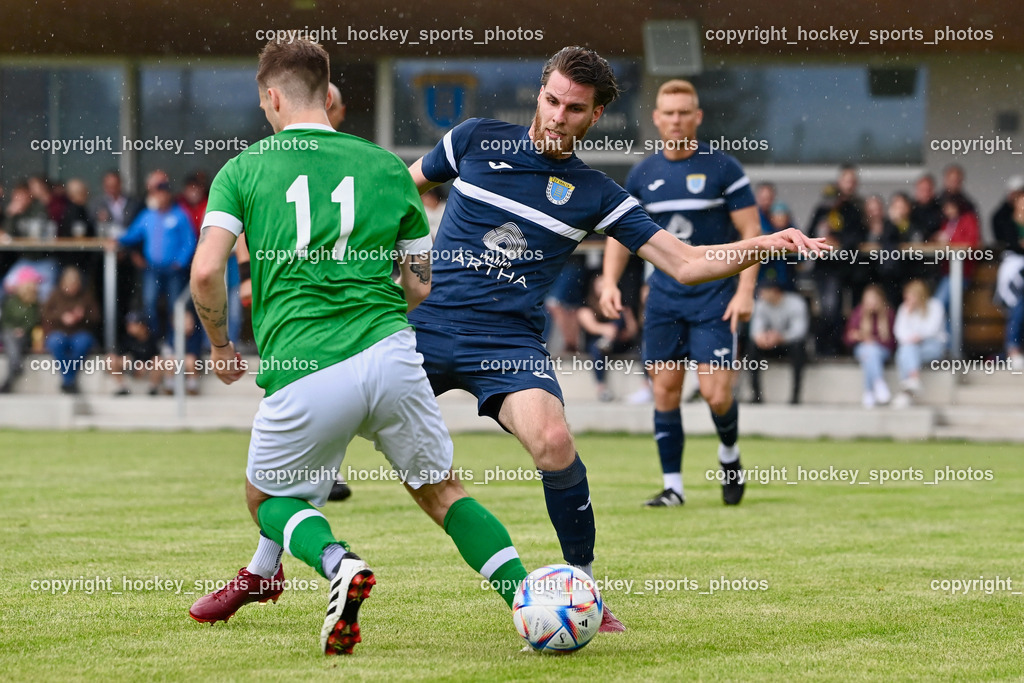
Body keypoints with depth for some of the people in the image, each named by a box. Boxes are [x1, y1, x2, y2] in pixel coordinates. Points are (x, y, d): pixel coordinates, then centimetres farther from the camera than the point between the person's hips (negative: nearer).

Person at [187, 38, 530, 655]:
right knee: (443, 491, 18)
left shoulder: (242, 171, 7)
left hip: (302, 374, -2)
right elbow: (419, 286, 16)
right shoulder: (388, 167, 13)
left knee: (269, 500, 21)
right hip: (390, 357, 2)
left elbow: (207, 271, -5)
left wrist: (221, 345, 13)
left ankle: (337, 563, -10)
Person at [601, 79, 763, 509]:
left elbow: (751, 232, -4)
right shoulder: (643, 175, 7)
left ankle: (729, 454, 20)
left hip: (714, 295, -4)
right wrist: (610, 282, 1)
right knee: (665, 389, -1)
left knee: (716, 393, -11)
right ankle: (672, 486, 7)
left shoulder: (722, 169, -4)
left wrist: (745, 291, -13)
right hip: (664, 295, 4)